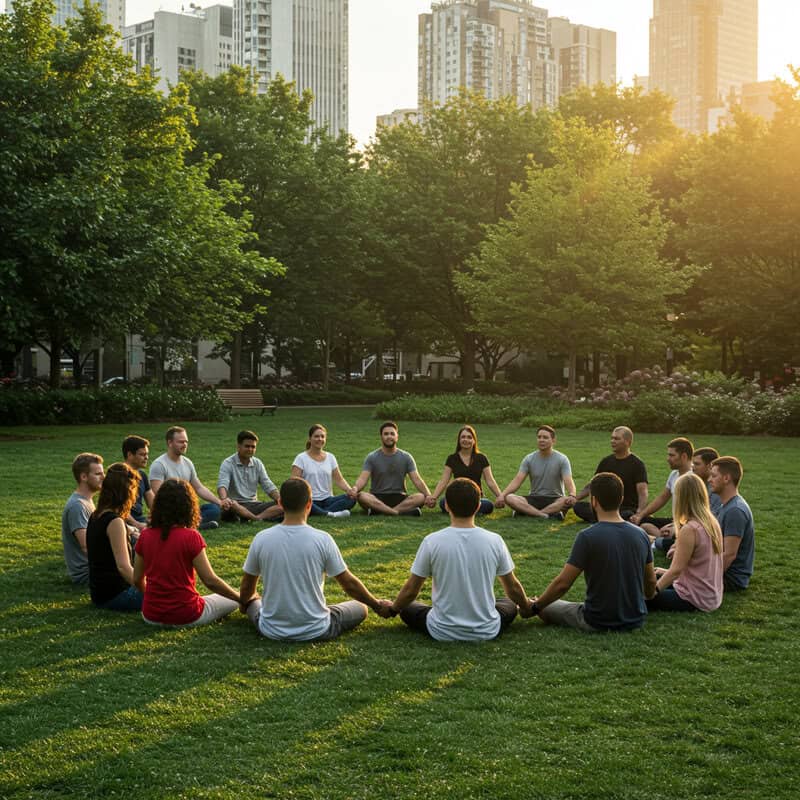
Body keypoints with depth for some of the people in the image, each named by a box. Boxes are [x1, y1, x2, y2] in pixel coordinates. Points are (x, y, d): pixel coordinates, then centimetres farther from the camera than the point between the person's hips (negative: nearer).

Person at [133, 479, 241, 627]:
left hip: (151, 616, 5)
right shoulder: (191, 537, -16)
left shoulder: (145, 536, -3)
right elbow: (210, 581, -15)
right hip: (185, 618, -5)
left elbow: (137, 579, 6)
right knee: (232, 600, 18)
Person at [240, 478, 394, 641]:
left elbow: (247, 587, 5)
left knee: (252, 602, 35)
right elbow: (349, 583, -4)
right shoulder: (322, 539, -15)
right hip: (315, 632, -3)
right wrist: (378, 606, 13)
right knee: (361, 607, 23)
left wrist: (244, 603, 29)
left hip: (272, 631, 3)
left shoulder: (261, 539, -10)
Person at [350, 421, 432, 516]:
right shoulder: (371, 458, 1)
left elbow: (417, 480, -3)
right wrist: (355, 488, -36)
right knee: (361, 496, -34)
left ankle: (379, 510, -36)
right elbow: (363, 479, -11)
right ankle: (404, 510, -40)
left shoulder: (406, 457, 5)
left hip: (399, 498, 1)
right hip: (377, 499, -1)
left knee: (421, 497, -28)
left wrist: (429, 495, -22)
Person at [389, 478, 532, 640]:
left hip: (443, 633, -2)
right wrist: (527, 608, 26)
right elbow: (513, 588, 5)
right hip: (487, 632, 2)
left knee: (406, 608, 26)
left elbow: (410, 590, -2)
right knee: (510, 604, 32)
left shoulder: (431, 542, -14)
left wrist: (393, 609, 19)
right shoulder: (495, 541, -10)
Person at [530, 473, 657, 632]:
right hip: (636, 620, 5)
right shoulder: (640, 534, -4)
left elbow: (562, 583, -16)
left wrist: (535, 606, -1)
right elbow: (651, 582, 7)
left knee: (546, 608, 15)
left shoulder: (587, 537, -19)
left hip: (598, 623, -5)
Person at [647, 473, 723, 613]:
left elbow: (677, 570, -20)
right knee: (657, 577, 23)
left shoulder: (689, 530, -23)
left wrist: (653, 590, -12)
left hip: (695, 600, -8)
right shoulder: (712, 523, 3)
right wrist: (668, 573, 19)